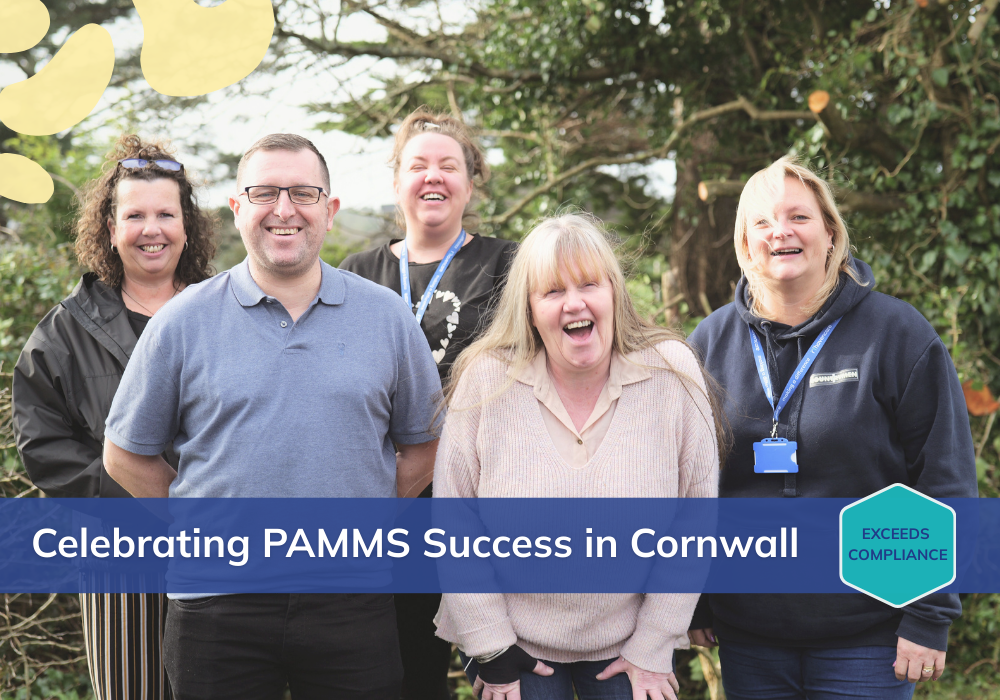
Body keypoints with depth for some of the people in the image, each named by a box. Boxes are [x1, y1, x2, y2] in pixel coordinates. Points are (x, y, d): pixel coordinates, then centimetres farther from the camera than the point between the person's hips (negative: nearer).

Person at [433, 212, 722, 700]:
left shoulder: (673, 376, -11)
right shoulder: (485, 381, -11)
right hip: (516, 640, 0)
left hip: (628, 641, 0)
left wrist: (653, 650, -5)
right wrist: (488, 648, -6)